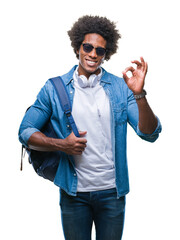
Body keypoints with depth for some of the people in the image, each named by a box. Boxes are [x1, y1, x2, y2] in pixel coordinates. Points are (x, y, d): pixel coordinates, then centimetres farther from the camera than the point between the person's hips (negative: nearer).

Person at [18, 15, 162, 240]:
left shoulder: (120, 87, -1)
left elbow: (150, 134, -8)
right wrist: (61, 144, -14)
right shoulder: (54, 89, -2)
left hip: (112, 191, 1)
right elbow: (25, 132, 1)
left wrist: (139, 94, -23)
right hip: (73, 193, 0)